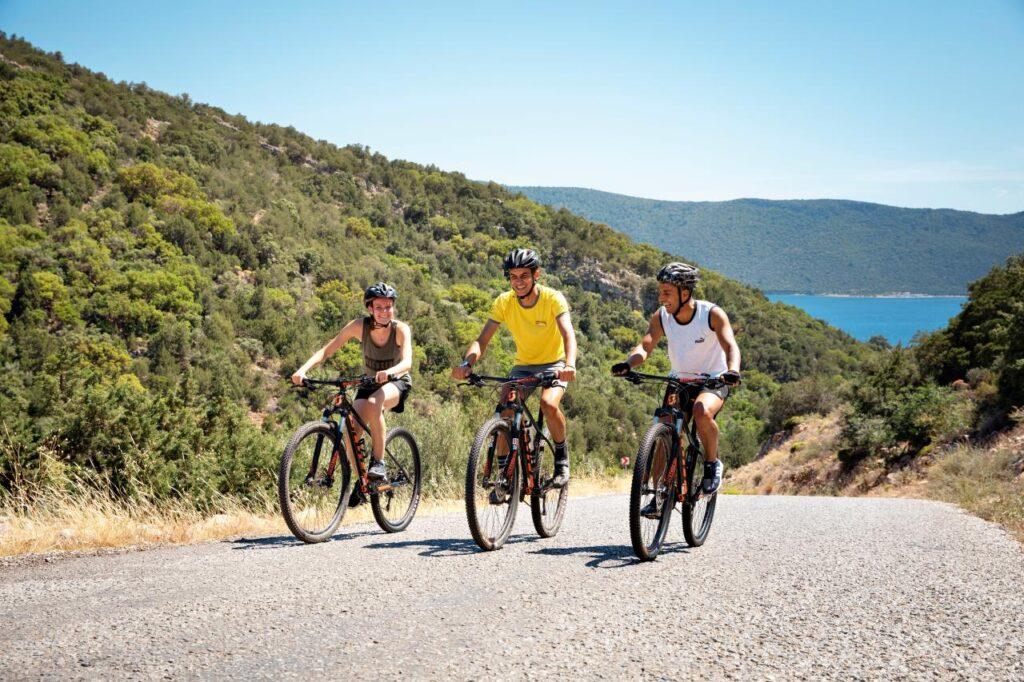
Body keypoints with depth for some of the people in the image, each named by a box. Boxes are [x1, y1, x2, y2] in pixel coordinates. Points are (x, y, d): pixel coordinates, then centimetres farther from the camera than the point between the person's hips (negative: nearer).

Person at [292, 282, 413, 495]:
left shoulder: (401, 329, -22)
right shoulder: (360, 326, -17)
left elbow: (407, 362, -36)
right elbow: (327, 350, -19)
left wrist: (388, 372, -58)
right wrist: (303, 369, -36)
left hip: (396, 383, -3)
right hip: (369, 383, 3)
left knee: (373, 403, -37)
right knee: (351, 430, -19)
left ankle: (379, 462, -23)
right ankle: (360, 481, 4)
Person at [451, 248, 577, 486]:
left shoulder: (553, 298, -21)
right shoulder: (504, 302, -12)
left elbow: (568, 334, -34)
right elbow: (482, 340, -18)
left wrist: (570, 365, -54)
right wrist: (466, 364, -38)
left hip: (553, 364, -3)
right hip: (523, 366, 3)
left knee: (549, 404, -31)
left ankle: (561, 457, -6)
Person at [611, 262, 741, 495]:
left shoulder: (712, 314, -19)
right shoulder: (660, 317, -10)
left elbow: (731, 346, -29)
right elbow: (645, 346, -20)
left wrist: (732, 371, -50)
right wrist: (628, 364, -42)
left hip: (713, 382, -4)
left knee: (702, 412, -35)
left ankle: (712, 463, -10)